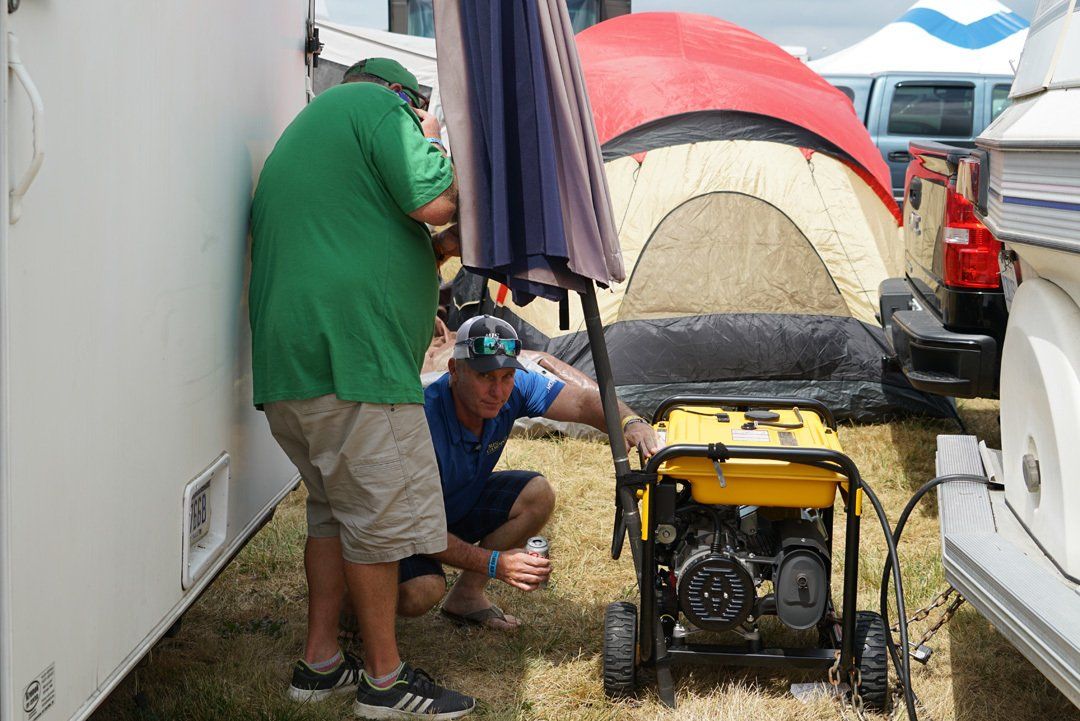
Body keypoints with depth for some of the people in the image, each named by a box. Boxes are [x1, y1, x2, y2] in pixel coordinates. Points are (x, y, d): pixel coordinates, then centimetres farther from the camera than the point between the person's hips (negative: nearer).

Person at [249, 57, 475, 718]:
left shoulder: (297, 136, 29)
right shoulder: (378, 105, -1)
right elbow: (437, 202, -13)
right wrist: (435, 143, 6)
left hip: (286, 365, 10)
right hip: (352, 356, -10)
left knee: (335, 510, 19)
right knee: (379, 514, -1)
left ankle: (320, 664, 25)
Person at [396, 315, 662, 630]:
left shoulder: (515, 388, -18)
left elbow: (583, 401, -17)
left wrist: (631, 423, -40)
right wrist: (493, 563, -42)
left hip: (462, 504, 7)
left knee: (538, 495, -15)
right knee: (422, 592, -33)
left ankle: (466, 595, -2)